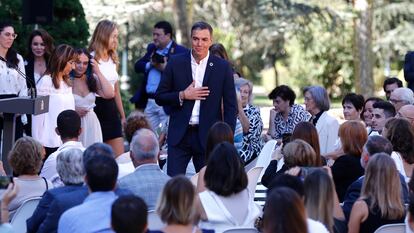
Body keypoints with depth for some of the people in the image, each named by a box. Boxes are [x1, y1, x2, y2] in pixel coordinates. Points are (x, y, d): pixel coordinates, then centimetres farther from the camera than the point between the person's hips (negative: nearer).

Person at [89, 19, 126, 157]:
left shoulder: (113, 59, 13)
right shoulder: (91, 59, -10)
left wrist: (122, 115, 20)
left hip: (111, 109, 7)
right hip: (96, 108, -7)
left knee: (119, 157, 1)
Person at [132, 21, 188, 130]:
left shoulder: (181, 51, -5)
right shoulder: (151, 48, 18)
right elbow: (138, 66, 13)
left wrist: (166, 68, -20)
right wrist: (150, 64, -4)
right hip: (149, 101, 7)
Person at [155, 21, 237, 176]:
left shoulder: (222, 67, 2)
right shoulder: (175, 63, 3)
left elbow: (230, 105, 4)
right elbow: (159, 97, 6)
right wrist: (182, 96, -11)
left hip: (208, 137, 0)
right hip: (179, 135, 0)